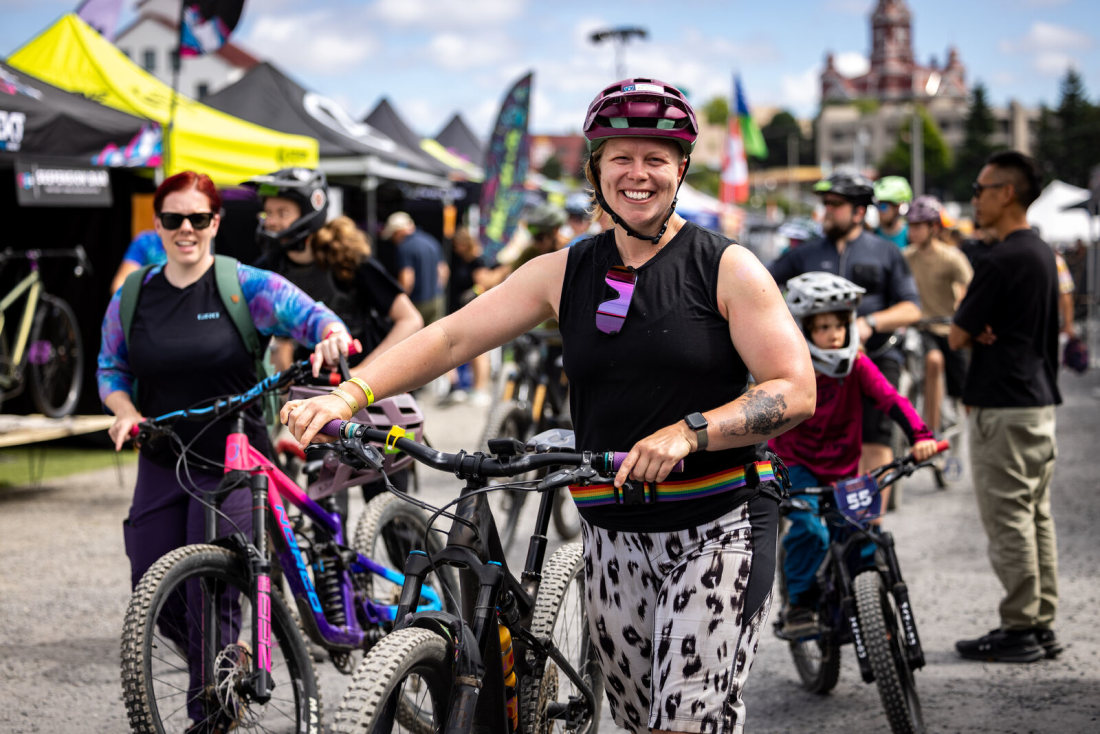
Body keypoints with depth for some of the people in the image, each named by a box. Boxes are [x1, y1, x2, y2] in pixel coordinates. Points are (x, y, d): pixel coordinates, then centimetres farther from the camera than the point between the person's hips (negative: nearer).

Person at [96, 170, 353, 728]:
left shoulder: (245, 286, -4)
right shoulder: (131, 298, 7)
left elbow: (307, 313, -12)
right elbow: (111, 367, 15)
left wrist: (331, 333, -35)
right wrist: (124, 410, -5)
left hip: (232, 464, -4)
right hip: (162, 465, 4)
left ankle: (208, 711, 11)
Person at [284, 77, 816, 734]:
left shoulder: (728, 268, -3)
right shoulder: (564, 273, 7)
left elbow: (796, 390, -10)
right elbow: (450, 337, 1)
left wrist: (688, 432, -25)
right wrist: (348, 395, -13)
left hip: (720, 526, -4)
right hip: (614, 536, 4)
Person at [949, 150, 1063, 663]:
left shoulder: (1002, 260, -18)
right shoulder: (1043, 254, 12)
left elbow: (957, 336, -15)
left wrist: (973, 331, 5)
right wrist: (986, 331, -1)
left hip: (1002, 407, -10)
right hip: (1041, 400, 10)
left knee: (1008, 518, -4)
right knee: (1037, 515, 12)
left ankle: (1018, 630, 1)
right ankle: (1043, 624, 17)